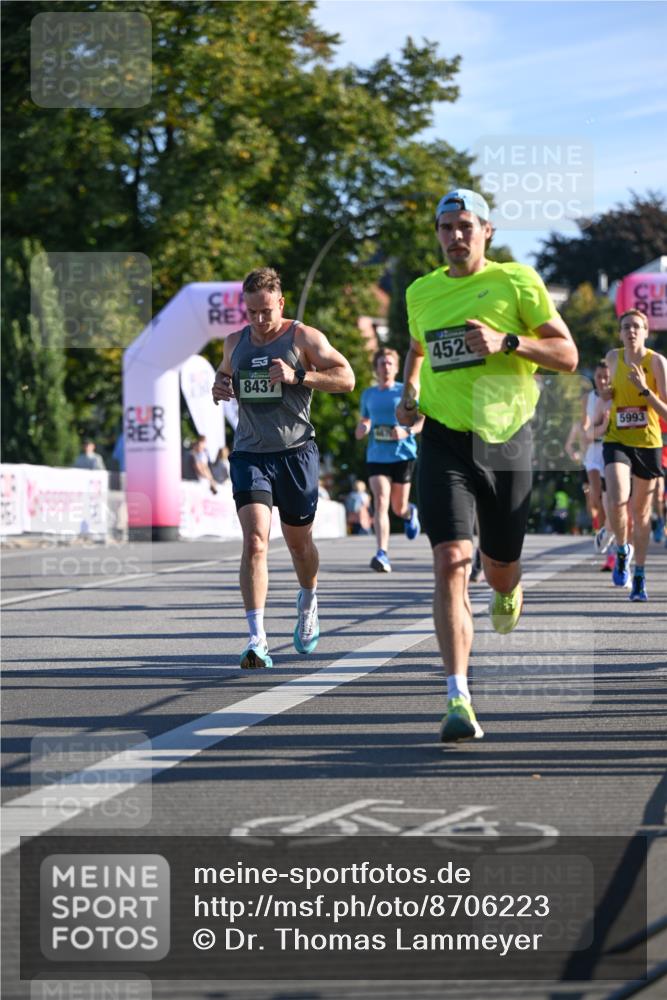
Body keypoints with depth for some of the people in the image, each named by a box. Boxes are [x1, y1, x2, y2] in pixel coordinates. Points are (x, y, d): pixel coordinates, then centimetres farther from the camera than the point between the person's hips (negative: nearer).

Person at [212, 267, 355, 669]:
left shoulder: (304, 338, -3)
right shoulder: (235, 342, 10)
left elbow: (346, 379, -8)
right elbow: (224, 374, 28)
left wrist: (297, 376, -21)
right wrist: (219, 388, 4)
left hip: (296, 453, -2)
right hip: (250, 454, 2)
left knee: (299, 542, 13)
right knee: (255, 541, -16)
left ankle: (309, 603, 46)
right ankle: (257, 639, -20)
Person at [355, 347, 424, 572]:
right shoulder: (368, 394, 12)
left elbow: (424, 419, 1)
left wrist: (407, 431, -18)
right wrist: (361, 429, 1)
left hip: (403, 454, -2)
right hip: (376, 457, 2)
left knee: (398, 508, 7)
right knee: (380, 502, -17)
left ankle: (410, 512, 47)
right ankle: (382, 554, -25)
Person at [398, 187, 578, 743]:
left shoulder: (517, 281, -3)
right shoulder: (421, 292, 8)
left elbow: (568, 355, -5)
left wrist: (506, 342, -19)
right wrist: (409, 394, 12)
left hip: (506, 440, -1)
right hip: (444, 441, 1)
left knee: (499, 569, 12)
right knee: (450, 563, -17)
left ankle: (508, 591, 54)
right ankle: (459, 701, -18)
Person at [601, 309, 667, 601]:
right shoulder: (613, 358, 2)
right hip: (617, 442, 1)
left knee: (641, 512, 10)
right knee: (616, 502, -23)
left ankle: (639, 578, 24)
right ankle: (622, 550, 6)